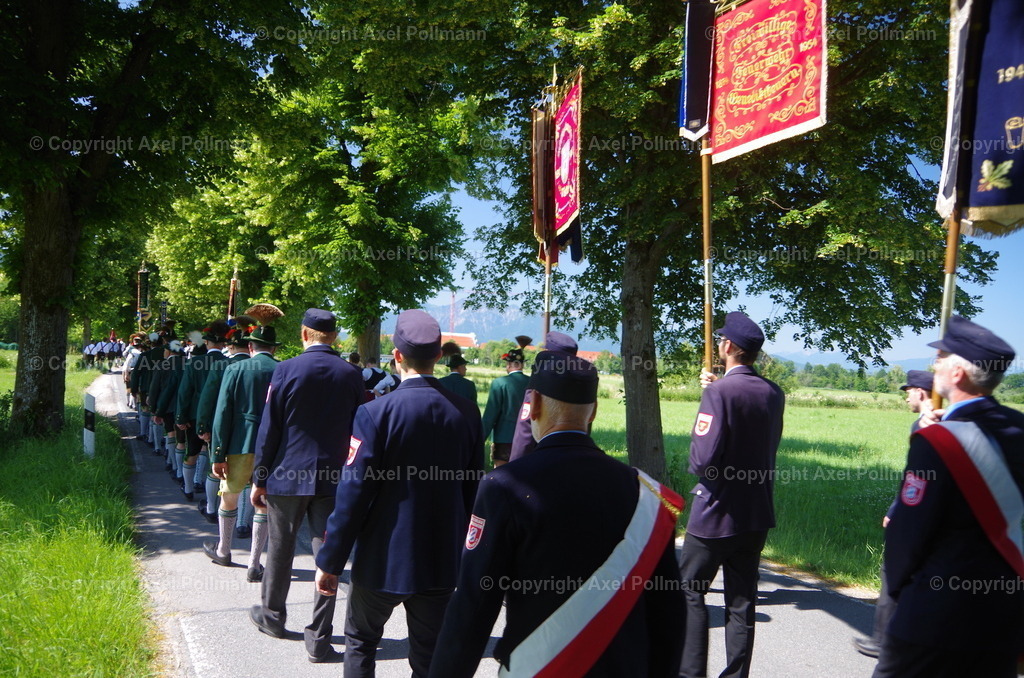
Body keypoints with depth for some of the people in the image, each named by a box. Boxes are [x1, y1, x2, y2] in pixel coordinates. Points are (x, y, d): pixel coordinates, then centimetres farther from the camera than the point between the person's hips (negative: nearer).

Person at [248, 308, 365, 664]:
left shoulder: (286, 370, -8)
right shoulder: (352, 375, -2)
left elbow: (269, 430, -6)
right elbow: (358, 431, 4)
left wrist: (259, 480, 2)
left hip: (288, 475, -1)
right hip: (334, 479, 1)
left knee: (280, 549, 16)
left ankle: (272, 616, 35)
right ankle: (319, 639, 6)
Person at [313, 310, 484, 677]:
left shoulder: (375, 413, -17)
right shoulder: (467, 413, -4)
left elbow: (353, 494, -16)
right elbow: (473, 490, 4)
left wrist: (330, 562, -5)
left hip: (383, 560, -3)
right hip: (442, 563, 3)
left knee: (360, 641, 20)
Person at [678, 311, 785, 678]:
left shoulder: (719, 392, -18)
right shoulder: (774, 393, 4)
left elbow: (703, 461, -24)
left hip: (716, 513, -6)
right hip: (757, 514, 6)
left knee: (689, 590, 7)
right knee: (741, 599, 11)